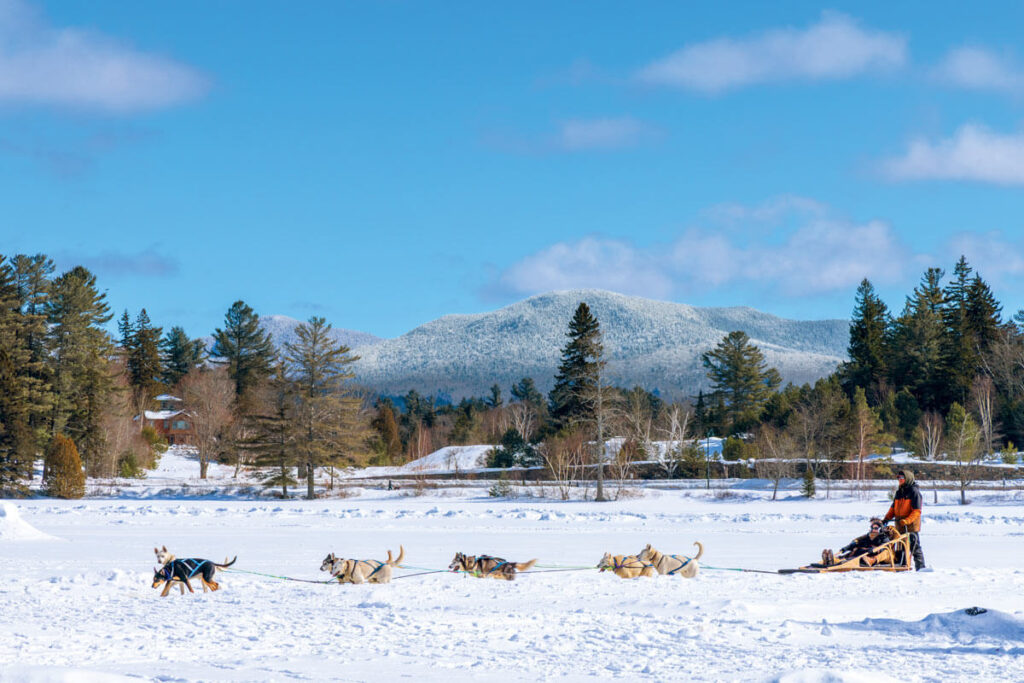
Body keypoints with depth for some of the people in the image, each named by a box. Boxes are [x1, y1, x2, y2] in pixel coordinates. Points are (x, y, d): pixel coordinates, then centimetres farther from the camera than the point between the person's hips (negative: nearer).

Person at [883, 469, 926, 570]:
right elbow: (893, 508, 20)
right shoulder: (899, 492, 16)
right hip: (900, 526, 8)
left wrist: (907, 520, -26)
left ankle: (920, 567, -2)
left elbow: (917, 511, -14)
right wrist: (886, 518, 5)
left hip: (911, 525, -8)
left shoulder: (914, 492, -8)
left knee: (914, 547, -6)